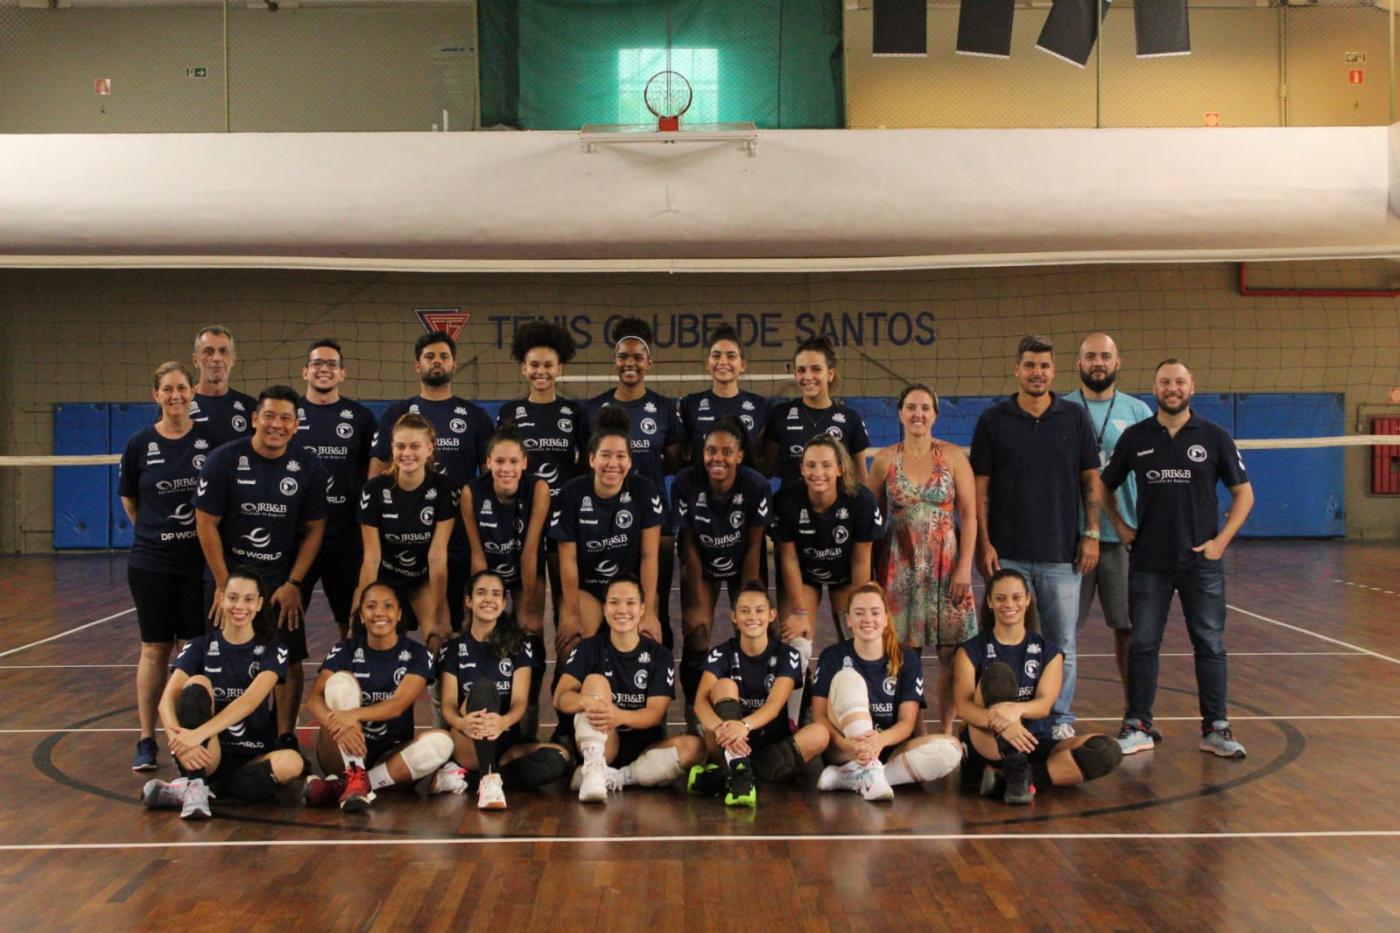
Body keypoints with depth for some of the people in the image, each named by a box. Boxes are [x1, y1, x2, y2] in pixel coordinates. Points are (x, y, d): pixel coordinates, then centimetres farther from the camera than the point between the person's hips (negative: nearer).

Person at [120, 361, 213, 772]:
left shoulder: (211, 439, -3)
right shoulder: (140, 444, 0)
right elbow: (129, 499, 12)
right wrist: (154, 531, 7)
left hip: (200, 562, 0)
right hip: (151, 563, 0)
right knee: (155, 649, 5)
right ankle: (146, 741, 13)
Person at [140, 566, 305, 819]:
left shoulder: (272, 652, 0)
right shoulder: (200, 647, 4)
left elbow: (250, 700, -18)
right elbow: (167, 699, -10)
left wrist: (199, 733, -32)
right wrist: (178, 740, -31)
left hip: (251, 759, 0)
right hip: (206, 758, 0)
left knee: (291, 763, -33)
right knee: (198, 685, -23)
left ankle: (185, 789, -26)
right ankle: (195, 785, -31)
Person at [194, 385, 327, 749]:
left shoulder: (309, 467, -3)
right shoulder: (224, 460, -9)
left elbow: (314, 529, 3)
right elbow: (206, 524, -6)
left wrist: (293, 584, -3)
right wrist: (223, 585, -7)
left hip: (282, 585, 1)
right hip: (228, 580, -1)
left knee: (289, 662, -1)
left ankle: (285, 738, 13)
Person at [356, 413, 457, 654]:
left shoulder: (443, 489, -18)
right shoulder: (375, 489, -18)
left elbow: (437, 555, -19)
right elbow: (371, 557, -18)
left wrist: (439, 614, -22)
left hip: (424, 578, 0)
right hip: (383, 577, 0)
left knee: (439, 641, -19)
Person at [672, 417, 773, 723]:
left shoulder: (756, 486, -28)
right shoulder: (686, 484, -27)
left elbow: (753, 548, -18)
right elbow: (689, 545, -17)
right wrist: (697, 603, -14)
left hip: (743, 567, 0)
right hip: (702, 567, 0)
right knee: (696, 637, -10)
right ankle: (694, 716, 8)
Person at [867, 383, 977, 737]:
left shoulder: (953, 456, 2)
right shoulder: (884, 460, 4)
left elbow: (969, 515, 0)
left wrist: (965, 566, -8)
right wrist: (870, 570, 5)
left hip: (946, 563, 0)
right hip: (900, 566, 0)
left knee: (951, 653, -1)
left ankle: (947, 730, 13)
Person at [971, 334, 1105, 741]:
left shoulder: (1075, 417, 4)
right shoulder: (993, 420, 1)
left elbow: (1091, 479, 7)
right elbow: (980, 487, 1)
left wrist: (1091, 533, -1)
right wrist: (983, 543, -5)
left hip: (1062, 553, 1)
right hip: (1008, 553, -1)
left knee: (1062, 642, 7)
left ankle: (1060, 717, 20)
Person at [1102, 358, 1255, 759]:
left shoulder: (1214, 437, 1)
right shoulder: (1135, 437, 4)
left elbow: (1244, 493, 4)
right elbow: (1104, 486, 15)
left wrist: (1221, 540, -4)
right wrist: (1120, 526, 3)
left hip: (1202, 561, -1)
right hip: (1148, 561, 1)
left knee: (1210, 645, 3)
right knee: (1143, 644, 3)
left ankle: (1216, 728, 13)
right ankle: (1137, 727, 12)